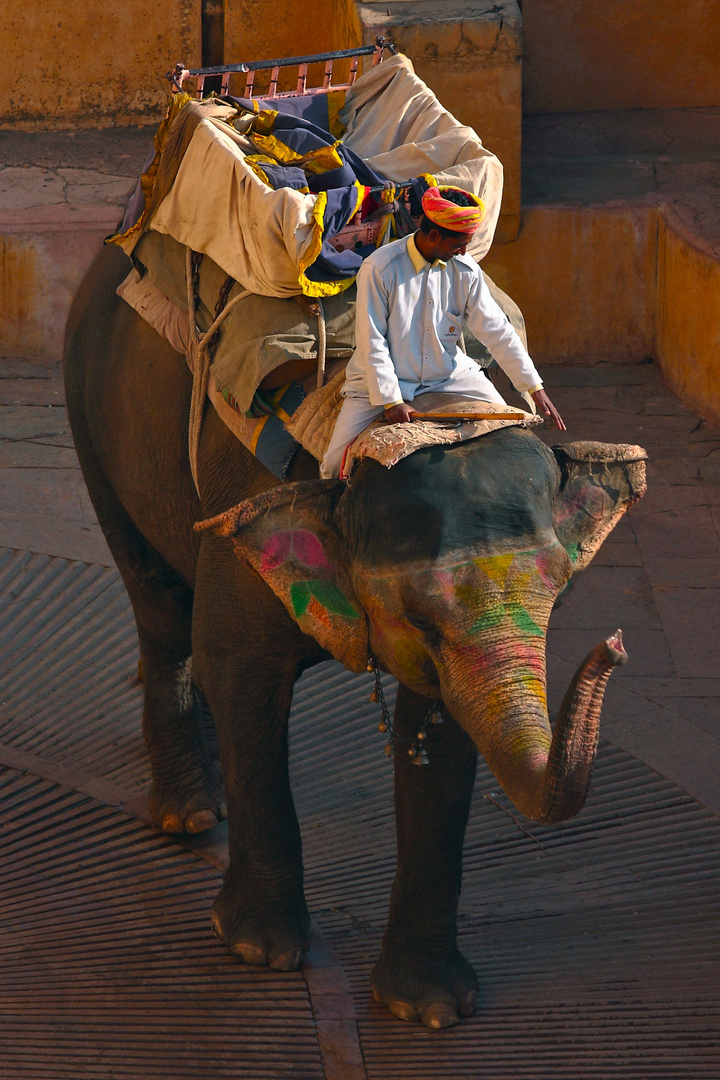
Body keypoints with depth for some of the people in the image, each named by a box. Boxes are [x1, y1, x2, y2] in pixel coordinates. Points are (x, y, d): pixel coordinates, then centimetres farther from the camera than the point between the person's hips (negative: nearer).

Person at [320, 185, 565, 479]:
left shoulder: (465, 271, -6)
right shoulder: (379, 268, -19)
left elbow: (497, 331, -3)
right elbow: (371, 341, -17)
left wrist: (536, 390, -6)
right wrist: (390, 401, -21)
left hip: (449, 374, 4)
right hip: (382, 379, -4)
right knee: (337, 462, -17)